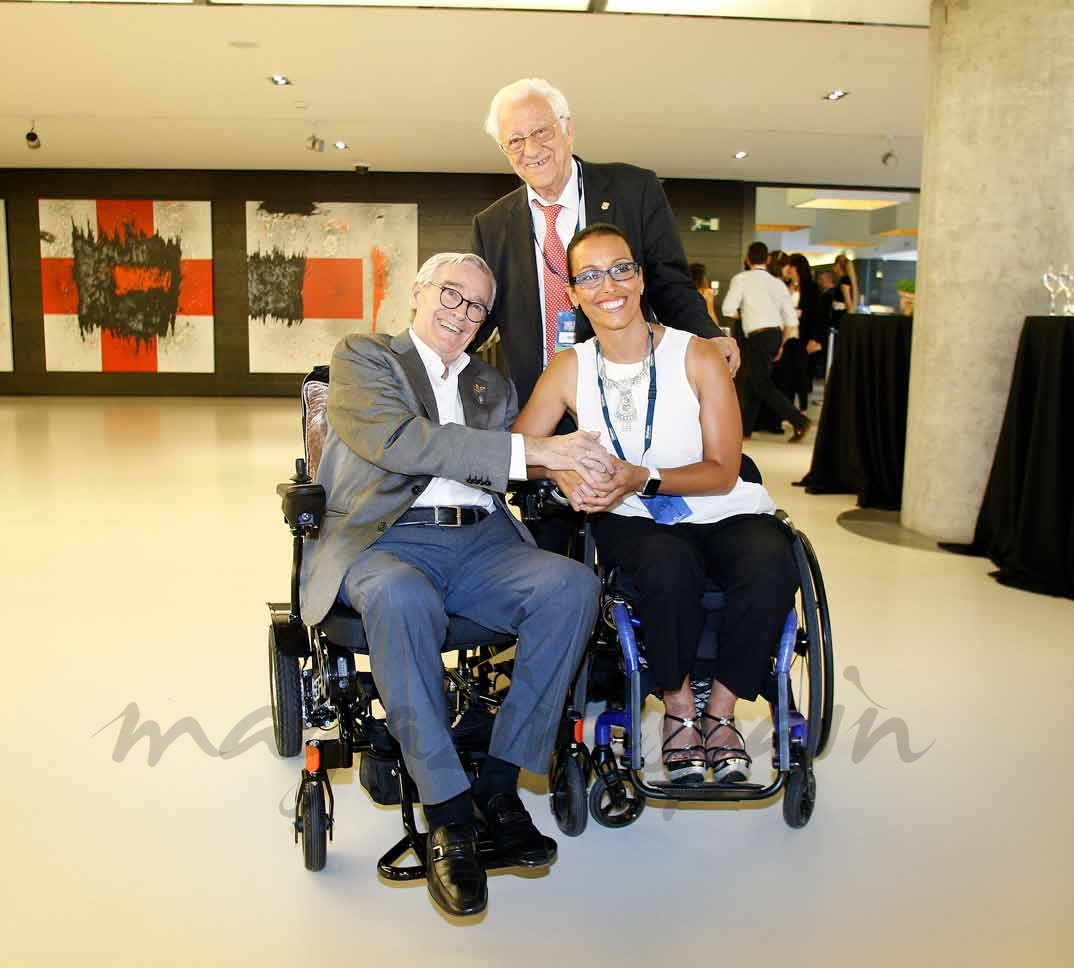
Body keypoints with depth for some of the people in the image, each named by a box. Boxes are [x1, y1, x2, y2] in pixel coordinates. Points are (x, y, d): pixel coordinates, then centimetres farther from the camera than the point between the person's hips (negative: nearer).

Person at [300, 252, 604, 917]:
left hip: (481, 540, 5)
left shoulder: (493, 384, 26)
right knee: (401, 598, -38)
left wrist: (573, 465, -10)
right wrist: (530, 449, -19)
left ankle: (501, 781, -15)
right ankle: (447, 811, -25)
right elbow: (399, 440, -13)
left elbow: (519, 474, 15)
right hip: (388, 540, -4)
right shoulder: (363, 357, 8)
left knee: (573, 584, -25)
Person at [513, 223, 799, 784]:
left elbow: (723, 473, -8)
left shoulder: (698, 358, -6)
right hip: (632, 524, 0)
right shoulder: (569, 370, 1)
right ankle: (678, 711, -9)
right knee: (668, 563, -34)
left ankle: (720, 712, -9)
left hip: (721, 515, 0)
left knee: (771, 563, -31)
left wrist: (643, 478, -25)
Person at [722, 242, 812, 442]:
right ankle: (744, 429, 21)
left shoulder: (742, 279, -2)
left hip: (759, 336, -7)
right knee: (748, 380, 16)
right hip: (776, 334, 7)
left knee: (761, 384, -3)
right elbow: (791, 319, 10)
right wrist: (781, 344, 19)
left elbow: (728, 309, -12)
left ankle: (799, 421, -11)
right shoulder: (778, 283, 14)